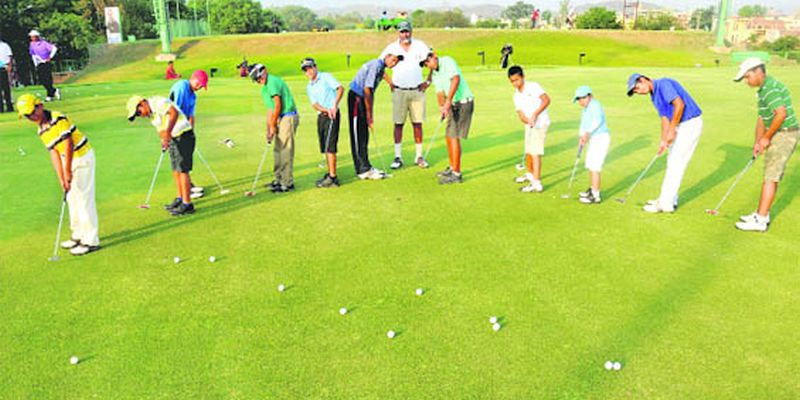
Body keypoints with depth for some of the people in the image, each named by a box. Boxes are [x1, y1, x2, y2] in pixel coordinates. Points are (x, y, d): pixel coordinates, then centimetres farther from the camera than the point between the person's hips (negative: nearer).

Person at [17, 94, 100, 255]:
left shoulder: (58, 119, -17)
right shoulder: (41, 131, 8)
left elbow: (69, 144, -22)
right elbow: (54, 153, 5)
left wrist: (68, 171, -22)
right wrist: (62, 178, -5)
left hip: (82, 157, -9)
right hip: (70, 161, 9)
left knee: (84, 199, -8)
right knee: (72, 199, 14)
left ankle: (91, 241, -2)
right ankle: (78, 235, 27)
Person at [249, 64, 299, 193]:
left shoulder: (272, 82, -12)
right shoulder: (265, 88, 19)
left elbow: (278, 105, -16)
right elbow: (270, 109, 18)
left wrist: (272, 126, -10)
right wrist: (268, 130, 12)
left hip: (288, 118, -10)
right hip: (281, 119, 10)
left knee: (285, 152, -8)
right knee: (278, 151, 14)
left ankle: (288, 183, -3)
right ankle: (279, 180, 24)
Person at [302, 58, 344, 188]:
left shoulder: (326, 77, -2)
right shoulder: (309, 87, 14)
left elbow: (340, 88, -15)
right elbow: (314, 104, 2)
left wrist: (334, 106, -25)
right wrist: (326, 110, -18)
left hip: (332, 115, -7)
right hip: (321, 116, 7)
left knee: (329, 147, -11)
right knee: (324, 148, 10)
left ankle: (333, 178, -9)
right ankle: (330, 174, 20)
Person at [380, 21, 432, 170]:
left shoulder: (420, 45, 3)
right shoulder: (392, 48, 2)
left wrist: (428, 81, 4)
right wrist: (389, 82, 3)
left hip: (417, 90, 1)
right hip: (399, 91, 0)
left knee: (417, 123, 3)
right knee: (398, 124, -1)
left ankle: (419, 156, 10)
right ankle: (398, 157, 5)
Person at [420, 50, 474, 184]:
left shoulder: (447, 61, -12)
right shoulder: (434, 74, 13)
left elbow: (456, 79, -27)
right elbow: (440, 92, 4)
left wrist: (448, 101, -32)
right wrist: (441, 106, -18)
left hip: (463, 102, -9)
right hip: (454, 104, 9)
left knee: (454, 137, -11)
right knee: (449, 136, 14)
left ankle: (456, 174, -7)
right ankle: (452, 168, 28)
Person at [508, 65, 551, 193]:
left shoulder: (533, 86, -10)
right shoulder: (516, 96, 8)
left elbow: (546, 100, -22)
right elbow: (521, 114, -1)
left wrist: (535, 114, -28)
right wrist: (528, 120, -22)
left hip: (540, 123, -8)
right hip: (529, 125, 8)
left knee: (535, 153, -14)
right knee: (528, 152, 20)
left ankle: (537, 184, -14)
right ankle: (530, 174, 43)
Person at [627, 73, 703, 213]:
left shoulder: (663, 84, -15)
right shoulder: (654, 96, 14)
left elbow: (679, 104, -25)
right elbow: (665, 118, 12)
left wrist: (672, 130, -20)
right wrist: (663, 140, 2)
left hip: (690, 124, -10)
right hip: (680, 125, 10)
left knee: (675, 164, -6)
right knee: (673, 162, 15)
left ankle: (666, 204, 0)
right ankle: (670, 199, 25)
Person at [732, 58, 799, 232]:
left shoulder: (771, 88, -18)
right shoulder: (763, 90, 15)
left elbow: (781, 114, -28)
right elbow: (762, 118, 16)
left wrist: (766, 137, -18)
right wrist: (757, 142, 10)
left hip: (784, 135, -10)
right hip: (777, 135, 10)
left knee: (770, 177, -8)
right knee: (771, 175, 15)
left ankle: (760, 221, -4)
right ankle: (761, 214, 24)